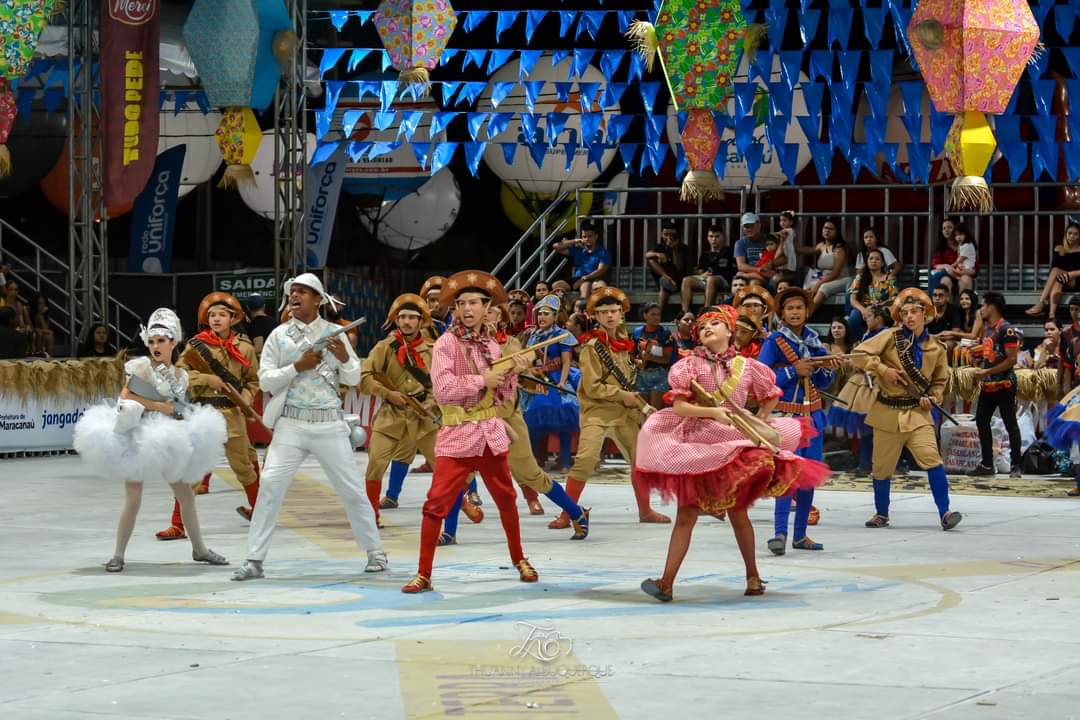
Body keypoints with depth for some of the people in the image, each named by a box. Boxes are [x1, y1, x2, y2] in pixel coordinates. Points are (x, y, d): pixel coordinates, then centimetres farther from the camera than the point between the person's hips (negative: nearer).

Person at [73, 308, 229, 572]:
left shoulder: (181, 376, 6)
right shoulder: (140, 366, -8)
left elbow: (180, 409, 12)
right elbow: (125, 396, -18)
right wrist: (158, 405, -19)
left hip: (167, 439, 5)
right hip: (137, 437, -5)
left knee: (186, 494, 10)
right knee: (133, 500, -10)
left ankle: (199, 549, 25)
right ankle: (118, 554, 1)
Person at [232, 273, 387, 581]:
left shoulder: (334, 333, 4)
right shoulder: (279, 335, 4)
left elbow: (353, 380, 3)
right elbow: (265, 380, -2)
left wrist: (344, 357, -17)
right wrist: (298, 366, -14)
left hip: (329, 424, 0)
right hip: (291, 424, 0)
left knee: (351, 489, 5)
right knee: (270, 485, -11)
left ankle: (375, 552, 20)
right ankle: (254, 560, -7)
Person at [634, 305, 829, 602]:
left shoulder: (746, 366, 2)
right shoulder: (689, 365, -2)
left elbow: (771, 396, 18)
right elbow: (679, 406, -11)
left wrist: (760, 425, 5)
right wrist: (712, 412, -24)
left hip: (734, 444, 1)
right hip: (696, 443, -1)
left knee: (737, 512, 10)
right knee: (686, 515, -5)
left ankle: (753, 576, 25)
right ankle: (667, 583, -9)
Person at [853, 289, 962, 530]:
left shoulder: (935, 348, 4)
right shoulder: (890, 337, -3)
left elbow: (940, 380, 17)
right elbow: (860, 353, -5)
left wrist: (932, 397, -2)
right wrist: (882, 369, -15)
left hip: (918, 413, 0)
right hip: (888, 411, 0)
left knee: (932, 458, -18)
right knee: (883, 466, 8)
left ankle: (945, 513, -16)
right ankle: (881, 514, 28)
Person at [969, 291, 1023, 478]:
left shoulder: (1007, 330, -14)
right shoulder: (987, 328, 12)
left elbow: (1012, 359, -18)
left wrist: (987, 372, -20)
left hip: (1004, 385, -9)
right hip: (987, 385, 9)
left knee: (1010, 424, -3)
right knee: (981, 420, 8)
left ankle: (1016, 466, 3)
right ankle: (987, 465, 15)